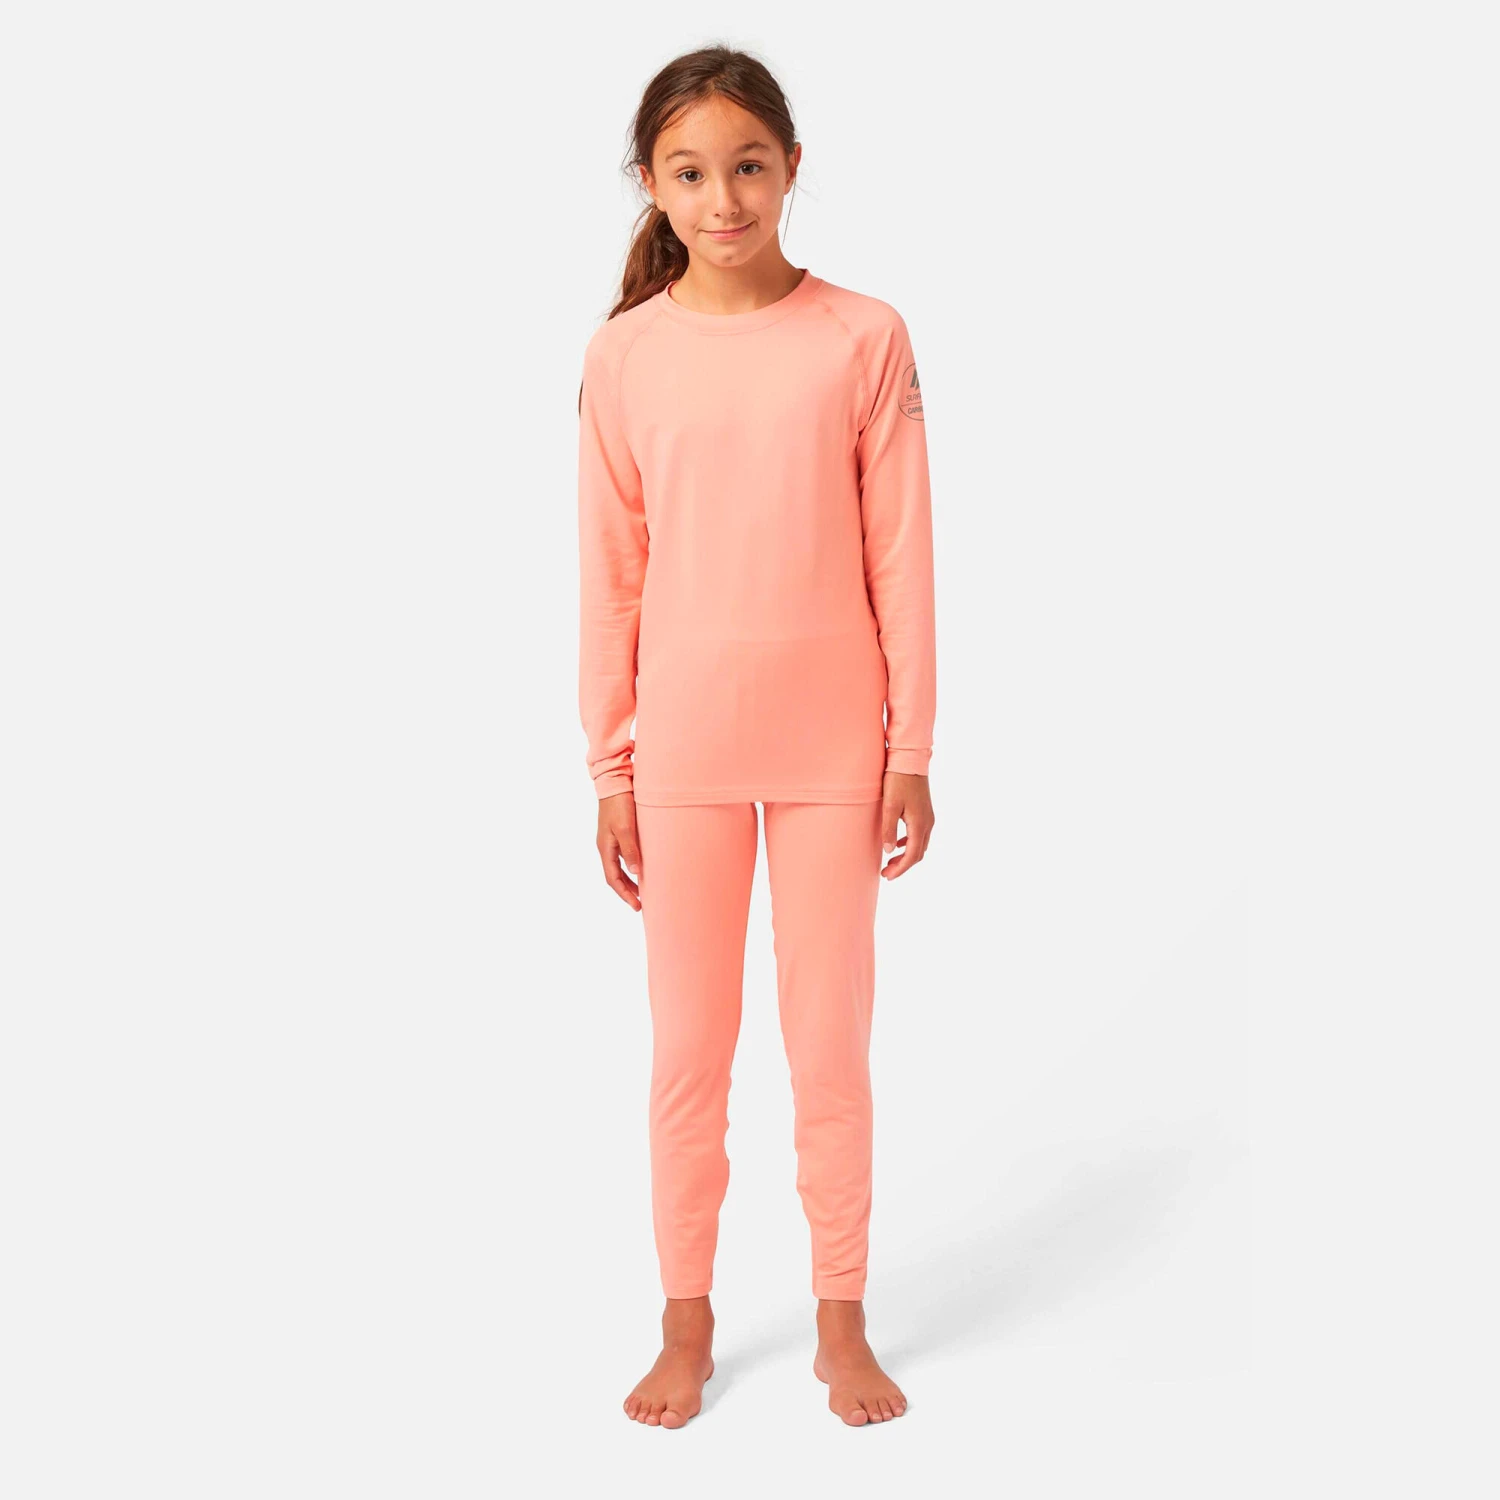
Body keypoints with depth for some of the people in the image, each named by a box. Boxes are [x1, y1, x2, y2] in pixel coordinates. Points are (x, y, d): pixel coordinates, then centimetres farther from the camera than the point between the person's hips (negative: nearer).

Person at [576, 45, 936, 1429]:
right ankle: (688, 1323, 27)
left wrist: (911, 750, -3)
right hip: (682, 746, 1)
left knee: (831, 1042, 9)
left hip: (832, 744, -1)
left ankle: (843, 1322, 26)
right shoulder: (626, 354, -1)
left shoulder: (865, 339, -4)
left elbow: (902, 560, -2)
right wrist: (610, 769, 2)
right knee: (687, 1046, 11)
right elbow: (612, 576, 2)